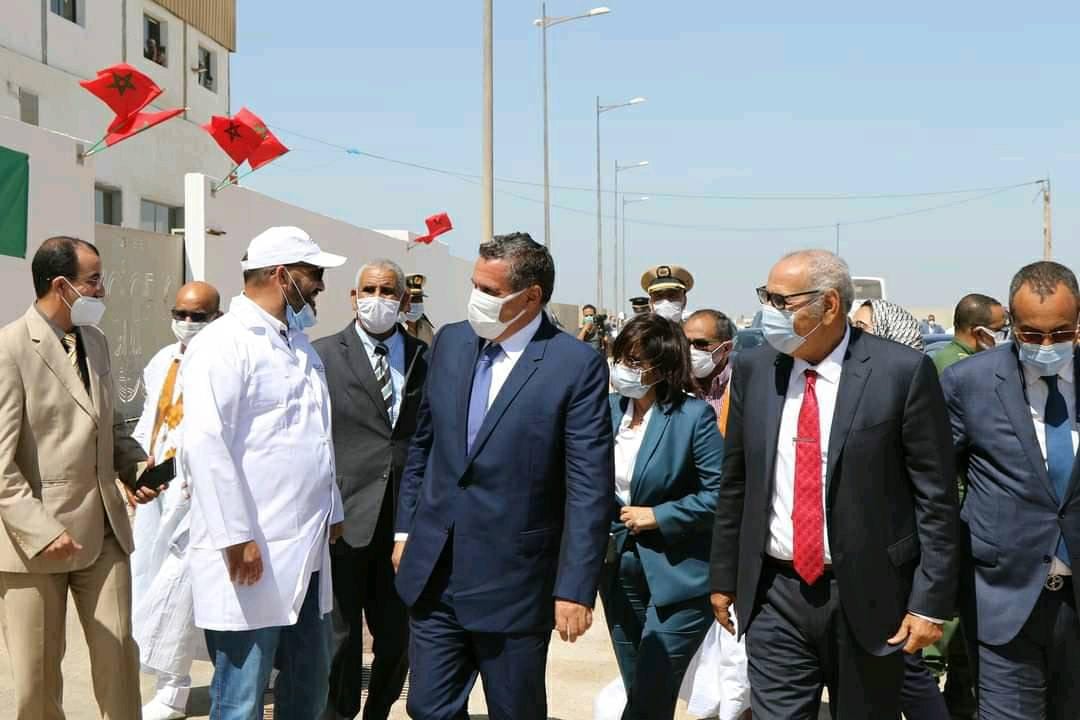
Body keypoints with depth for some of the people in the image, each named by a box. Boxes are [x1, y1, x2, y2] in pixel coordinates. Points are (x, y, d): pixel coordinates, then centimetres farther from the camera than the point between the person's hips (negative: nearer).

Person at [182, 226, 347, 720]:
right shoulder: (224, 344, -12)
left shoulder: (300, 344, 17)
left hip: (308, 553, 9)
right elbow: (205, 442, -20)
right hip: (252, 557, -9)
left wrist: (332, 512, 19)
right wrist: (236, 536, -21)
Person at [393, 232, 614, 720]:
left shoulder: (576, 365, -12)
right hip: (433, 574, 5)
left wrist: (575, 588, -15)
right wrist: (406, 529, 13)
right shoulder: (450, 342, 4)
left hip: (513, 583, -4)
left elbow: (590, 487, -13)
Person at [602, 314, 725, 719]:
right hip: (619, 573, 6)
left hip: (676, 577, -6)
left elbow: (721, 494, -17)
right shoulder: (609, 409, 4)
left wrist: (657, 516, -17)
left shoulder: (693, 416, -14)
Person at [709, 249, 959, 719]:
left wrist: (930, 602, -9)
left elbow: (935, 497, -8)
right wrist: (724, 578, 12)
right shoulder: (753, 369, 2)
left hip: (867, 597, -2)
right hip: (774, 596, 3)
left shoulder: (902, 372, -11)